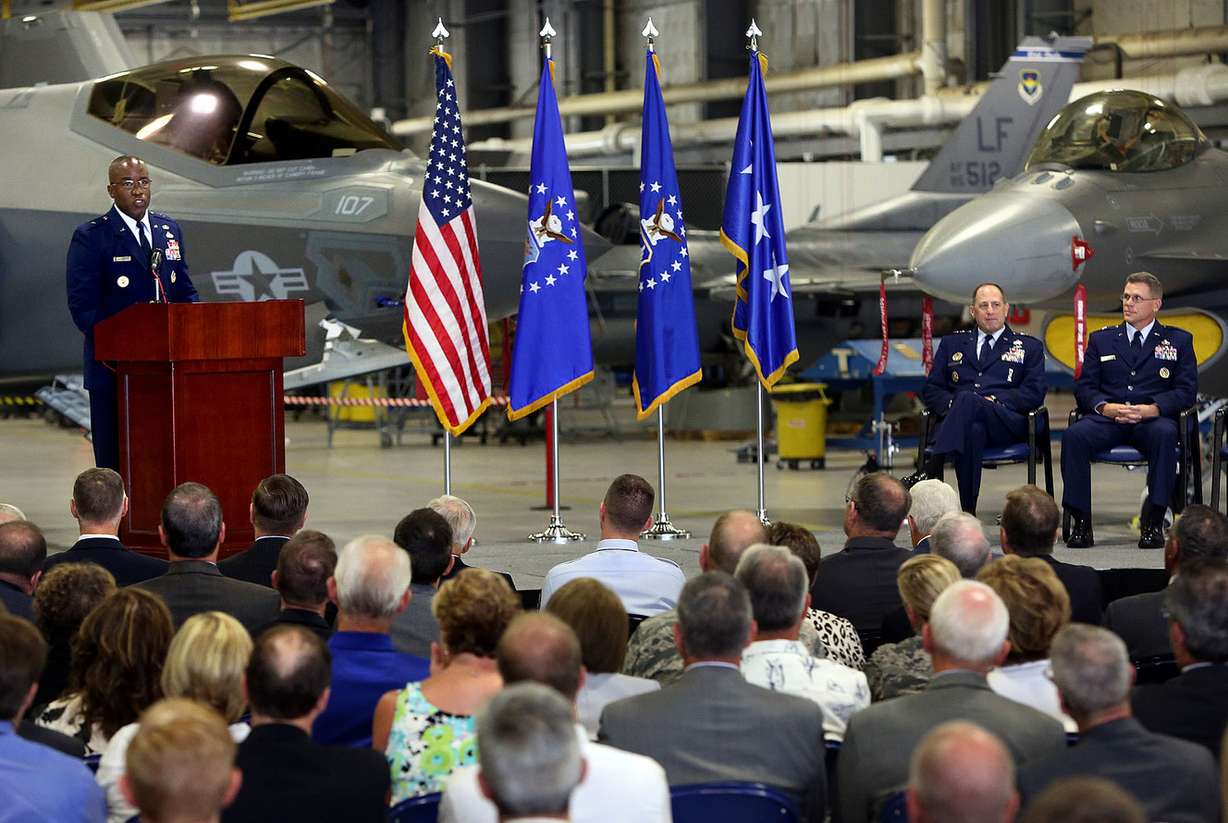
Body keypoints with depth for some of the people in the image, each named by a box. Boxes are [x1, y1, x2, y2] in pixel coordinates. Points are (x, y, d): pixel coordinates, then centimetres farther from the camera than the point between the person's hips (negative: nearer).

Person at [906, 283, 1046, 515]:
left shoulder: (1029, 347, 21)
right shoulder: (952, 343, 28)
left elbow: (1034, 393, 8)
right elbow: (931, 390, 21)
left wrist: (995, 401, -8)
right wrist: (951, 405, -3)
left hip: (1007, 422, -1)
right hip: (960, 423, 1)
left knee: (967, 399, -37)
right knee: (971, 431, -41)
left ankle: (930, 470, -48)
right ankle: (967, 516, -47)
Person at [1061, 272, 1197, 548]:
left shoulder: (1178, 341, 15)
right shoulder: (1101, 339, 20)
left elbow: (1186, 391, 4)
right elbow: (1084, 387, 11)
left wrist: (1151, 409, -14)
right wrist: (1105, 406, -12)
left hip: (1152, 420, -2)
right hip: (1107, 419, 2)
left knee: (1165, 434, -38)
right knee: (1073, 436, -31)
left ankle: (1154, 522, -33)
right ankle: (1081, 523, -27)